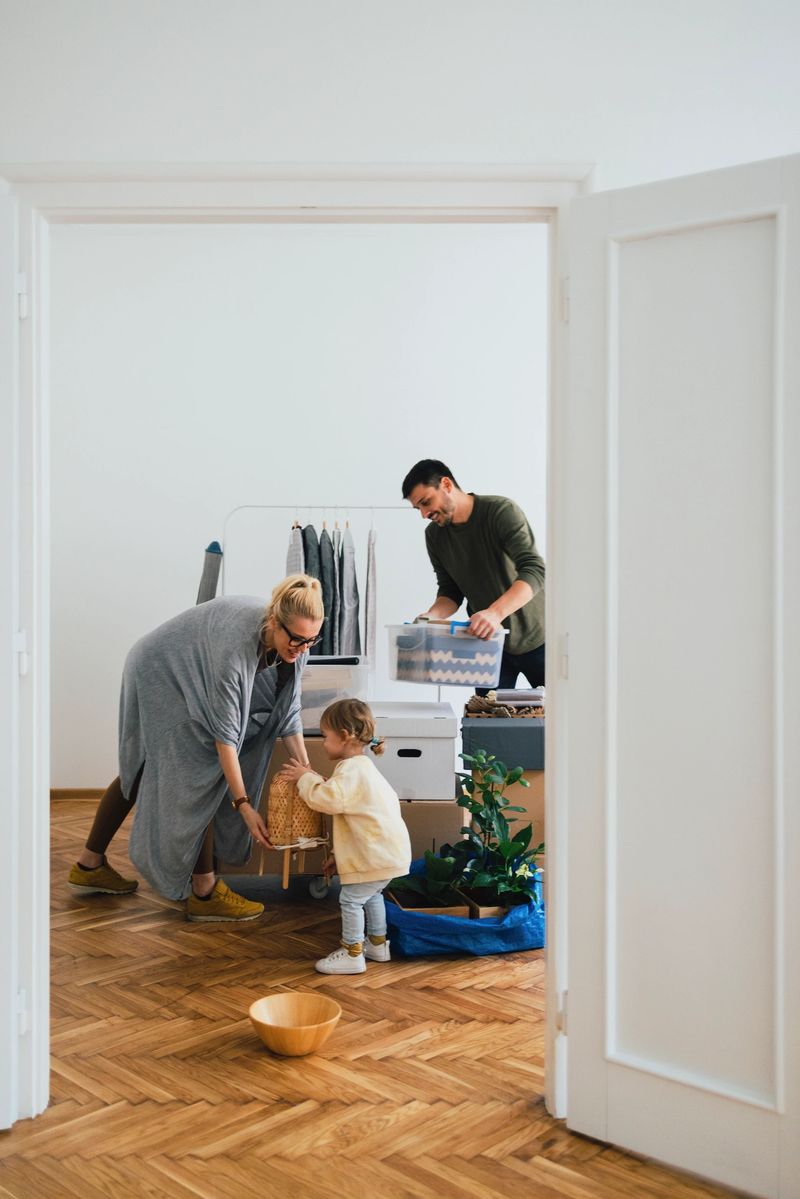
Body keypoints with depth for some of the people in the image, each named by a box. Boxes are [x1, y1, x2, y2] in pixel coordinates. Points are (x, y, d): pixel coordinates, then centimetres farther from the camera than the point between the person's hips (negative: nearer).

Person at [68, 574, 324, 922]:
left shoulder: (294, 642, -19)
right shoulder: (237, 642, -40)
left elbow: (287, 710, -7)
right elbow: (224, 731, -36)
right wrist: (243, 804, -35)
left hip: (185, 680, 9)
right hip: (160, 676, -8)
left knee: (141, 771, 16)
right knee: (198, 779, -10)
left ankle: (89, 865, 30)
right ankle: (204, 893, -2)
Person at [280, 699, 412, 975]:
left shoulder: (351, 770, -19)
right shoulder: (362, 766, 16)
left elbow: (326, 799, -31)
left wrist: (305, 778, -15)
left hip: (377, 853, -11)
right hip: (388, 848, 11)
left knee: (351, 899, -2)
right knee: (370, 895, 24)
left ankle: (352, 954, 7)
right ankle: (378, 945, 34)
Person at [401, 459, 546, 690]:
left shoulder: (501, 511, -19)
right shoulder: (435, 535, 0)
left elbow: (534, 571, -29)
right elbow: (451, 592, 5)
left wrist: (496, 612, -45)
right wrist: (430, 617, -18)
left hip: (535, 639, -4)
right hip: (488, 643, 4)